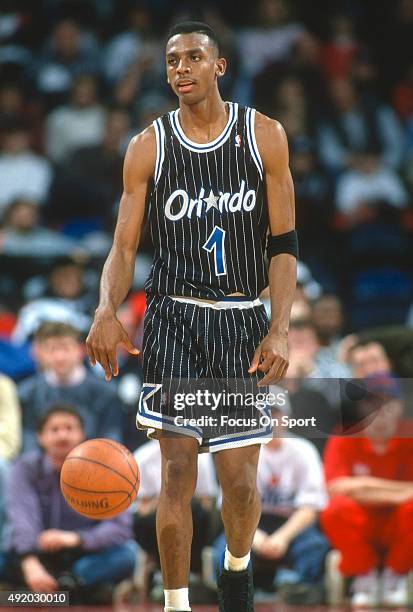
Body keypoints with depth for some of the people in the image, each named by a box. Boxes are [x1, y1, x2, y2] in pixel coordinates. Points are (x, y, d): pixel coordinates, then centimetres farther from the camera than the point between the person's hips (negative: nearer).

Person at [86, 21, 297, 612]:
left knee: (240, 480, 4)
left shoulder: (265, 136, 1)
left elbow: (284, 243, 2)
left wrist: (280, 329, -8)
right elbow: (124, 247, 1)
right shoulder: (148, 148, 1)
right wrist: (107, 310, -19)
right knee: (178, 471, -10)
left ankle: (237, 564, 35)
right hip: (174, 318, -1)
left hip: (242, 320, 1)